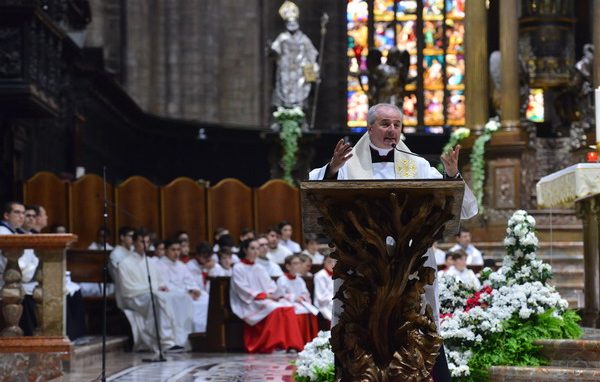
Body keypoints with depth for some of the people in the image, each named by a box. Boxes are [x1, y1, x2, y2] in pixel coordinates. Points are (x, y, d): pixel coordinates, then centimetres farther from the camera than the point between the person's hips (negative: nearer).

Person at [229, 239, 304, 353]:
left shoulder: (259, 269, 23)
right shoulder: (238, 269, 2)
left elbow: (271, 286, 16)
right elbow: (243, 290, -9)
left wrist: (274, 294, -7)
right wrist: (263, 295, -16)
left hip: (267, 300, 6)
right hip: (249, 304, -6)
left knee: (288, 307, -23)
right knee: (275, 309, -34)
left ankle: (290, 343, -30)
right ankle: (273, 344, -33)